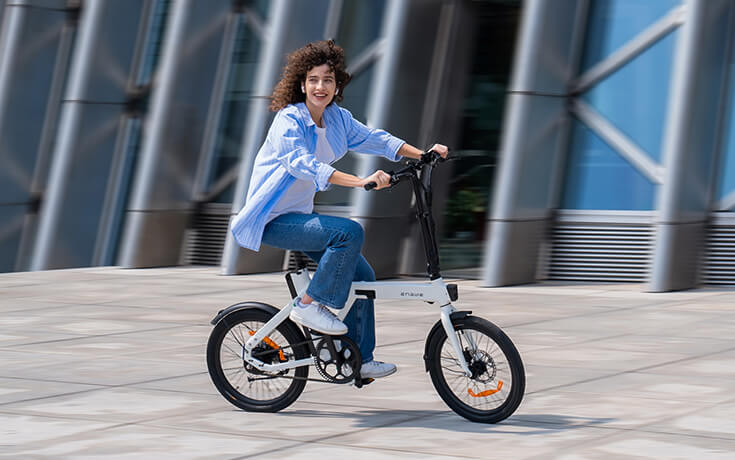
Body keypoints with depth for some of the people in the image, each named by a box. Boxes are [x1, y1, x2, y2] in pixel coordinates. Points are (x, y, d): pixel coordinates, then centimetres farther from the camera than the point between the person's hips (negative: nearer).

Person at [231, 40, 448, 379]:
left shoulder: (336, 118, 3)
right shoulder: (289, 121, -20)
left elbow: (372, 138, 11)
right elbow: (302, 164, -36)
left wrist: (423, 154, -1)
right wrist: (361, 182, -47)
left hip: (299, 214, 9)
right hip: (273, 220, -8)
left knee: (361, 274, 5)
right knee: (349, 231, -27)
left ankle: (358, 359, 14)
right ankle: (309, 305, -15)